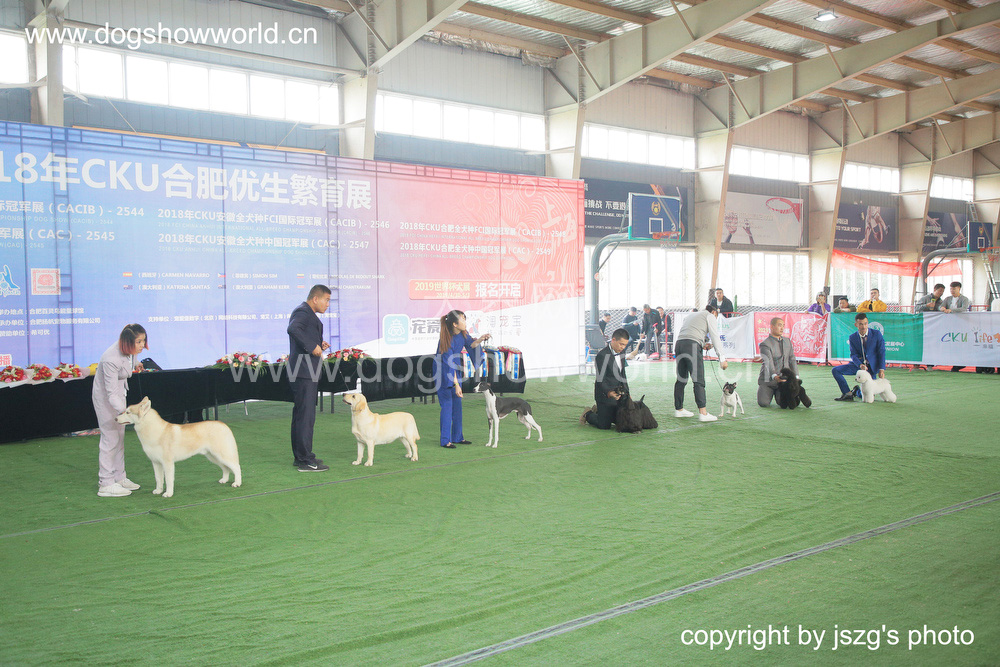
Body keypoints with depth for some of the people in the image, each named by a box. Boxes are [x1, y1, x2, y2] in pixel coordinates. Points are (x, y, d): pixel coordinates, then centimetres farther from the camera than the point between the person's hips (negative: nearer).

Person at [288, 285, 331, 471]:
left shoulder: (308, 313, 20)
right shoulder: (302, 312, -12)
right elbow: (293, 329, -32)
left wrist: (319, 345, 8)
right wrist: (312, 346, -27)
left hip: (307, 372, 11)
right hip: (304, 372, -11)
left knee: (301, 414, 15)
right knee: (306, 415, -9)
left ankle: (300, 456, 23)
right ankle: (305, 460, -7)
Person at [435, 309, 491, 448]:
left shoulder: (462, 333, -8)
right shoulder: (446, 340, -29)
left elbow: (470, 344, 6)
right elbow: (449, 364, -30)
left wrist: (480, 339, -16)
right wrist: (456, 385, -32)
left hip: (456, 370, 7)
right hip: (443, 372, -7)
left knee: (457, 404, 9)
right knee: (447, 405, -7)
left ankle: (457, 437, 19)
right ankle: (445, 440, 0)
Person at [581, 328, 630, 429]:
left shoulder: (621, 352, 6)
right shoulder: (603, 355, -20)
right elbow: (600, 380, -22)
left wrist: (627, 393, 15)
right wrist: (609, 393, -38)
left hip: (618, 394, 8)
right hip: (605, 396, -8)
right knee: (604, 426, -7)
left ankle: (599, 412, 31)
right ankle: (588, 415, 22)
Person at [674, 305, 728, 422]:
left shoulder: (691, 316, 34)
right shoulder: (710, 315, 14)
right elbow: (715, 337, 5)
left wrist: (702, 345, 29)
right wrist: (722, 358, 4)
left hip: (679, 343, 7)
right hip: (692, 346, -7)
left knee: (681, 379, 16)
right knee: (699, 380, -9)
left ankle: (679, 409, 23)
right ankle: (703, 413, -14)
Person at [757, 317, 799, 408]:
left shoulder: (787, 341, 13)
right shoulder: (765, 344, -10)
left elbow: (792, 360, 11)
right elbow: (768, 362, -24)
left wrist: (796, 376, -2)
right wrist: (774, 376, -41)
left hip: (784, 379, 4)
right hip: (768, 380, -4)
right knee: (763, 403, -18)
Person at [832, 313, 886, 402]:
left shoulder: (877, 334, -8)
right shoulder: (852, 337, -2)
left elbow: (881, 352, -7)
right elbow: (854, 355, -5)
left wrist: (881, 369, -16)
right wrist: (860, 365, -26)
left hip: (871, 366, -2)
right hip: (858, 364, 2)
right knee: (836, 370, -18)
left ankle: (857, 392, 27)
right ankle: (847, 393, -8)